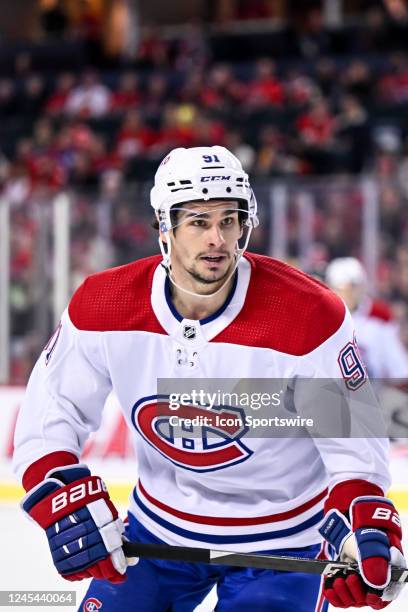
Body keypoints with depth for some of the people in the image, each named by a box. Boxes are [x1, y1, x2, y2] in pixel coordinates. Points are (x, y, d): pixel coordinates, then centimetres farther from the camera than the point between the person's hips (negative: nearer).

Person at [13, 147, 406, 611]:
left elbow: (353, 438, -17)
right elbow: (50, 411, -5)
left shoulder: (309, 318, -23)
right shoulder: (102, 307, -15)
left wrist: (364, 528, -33)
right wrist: (64, 500, -21)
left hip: (279, 539, -3)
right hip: (159, 524, 3)